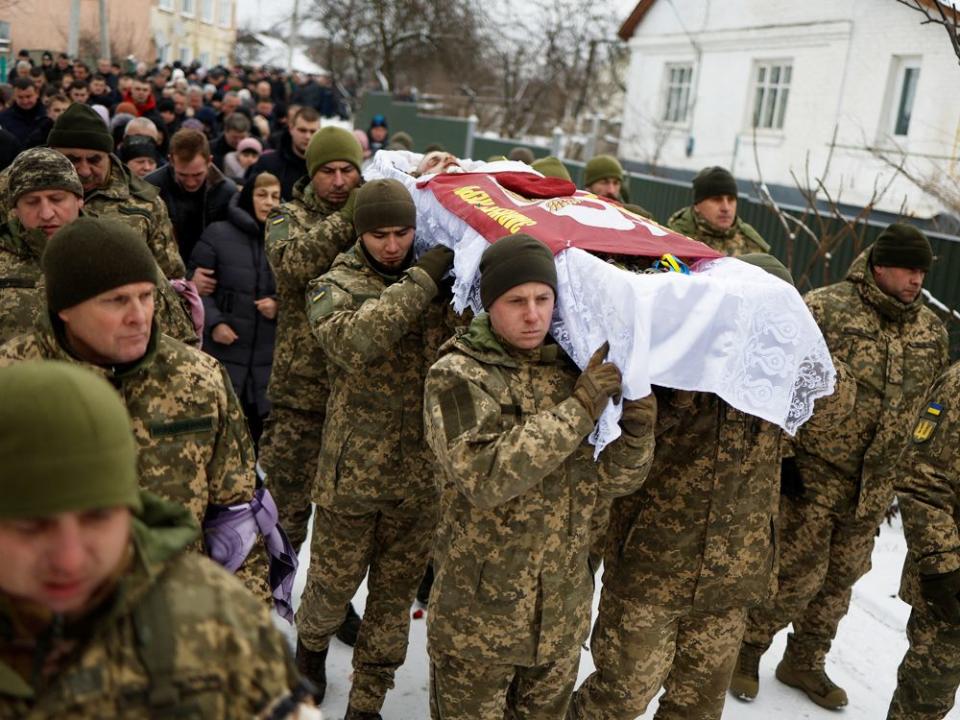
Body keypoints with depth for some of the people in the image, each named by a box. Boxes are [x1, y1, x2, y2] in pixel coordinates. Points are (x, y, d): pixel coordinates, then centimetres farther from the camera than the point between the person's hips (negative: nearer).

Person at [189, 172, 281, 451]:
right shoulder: (218, 234, -1)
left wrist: (279, 305, -8)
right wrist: (213, 322, -12)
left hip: (268, 354, 2)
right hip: (223, 348, -2)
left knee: (259, 424, 8)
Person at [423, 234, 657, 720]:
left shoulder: (575, 370, 1)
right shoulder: (457, 374, -14)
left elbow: (608, 481, 1)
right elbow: (483, 475, -28)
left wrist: (637, 428, -18)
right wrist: (579, 410, -27)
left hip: (564, 613, 5)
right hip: (478, 614, -4)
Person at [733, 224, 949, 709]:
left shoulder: (931, 331, 6)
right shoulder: (823, 309, -13)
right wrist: (781, 453, -13)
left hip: (875, 484, 6)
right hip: (812, 472, -6)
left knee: (841, 578, 15)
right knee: (797, 574, -1)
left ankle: (804, 662, 35)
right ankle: (745, 651, 23)